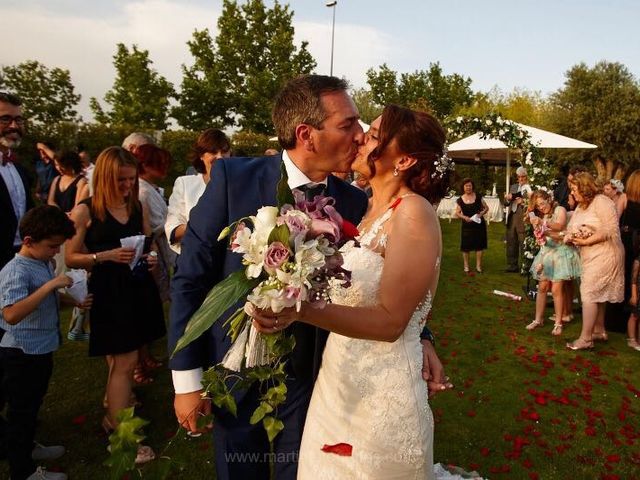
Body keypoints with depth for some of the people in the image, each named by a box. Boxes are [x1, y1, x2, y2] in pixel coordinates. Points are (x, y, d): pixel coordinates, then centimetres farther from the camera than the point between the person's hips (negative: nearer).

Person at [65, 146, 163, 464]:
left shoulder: (137, 206, 7)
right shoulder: (85, 211, -6)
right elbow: (71, 258, -4)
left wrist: (151, 258, -2)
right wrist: (106, 256, -19)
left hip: (139, 289, 5)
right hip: (109, 292, -5)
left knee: (119, 360, 14)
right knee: (125, 362, -5)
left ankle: (115, 413, 32)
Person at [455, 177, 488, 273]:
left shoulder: (478, 197, 1)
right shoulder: (460, 200, 0)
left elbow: (486, 208, 7)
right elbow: (457, 213, 4)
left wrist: (482, 213, -12)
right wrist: (464, 217, -14)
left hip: (479, 224, 0)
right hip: (466, 225, 0)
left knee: (479, 245, 3)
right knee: (466, 246, 2)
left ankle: (478, 266, 13)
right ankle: (466, 266, 14)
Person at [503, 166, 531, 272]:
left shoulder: (530, 188, -4)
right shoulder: (513, 187, 17)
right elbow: (506, 203, 16)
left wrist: (523, 201, -22)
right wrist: (508, 198, -4)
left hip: (523, 219, -6)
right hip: (512, 217, 7)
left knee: (523, 243, -4)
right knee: (511, 242, 11)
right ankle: (512, 265, 22)